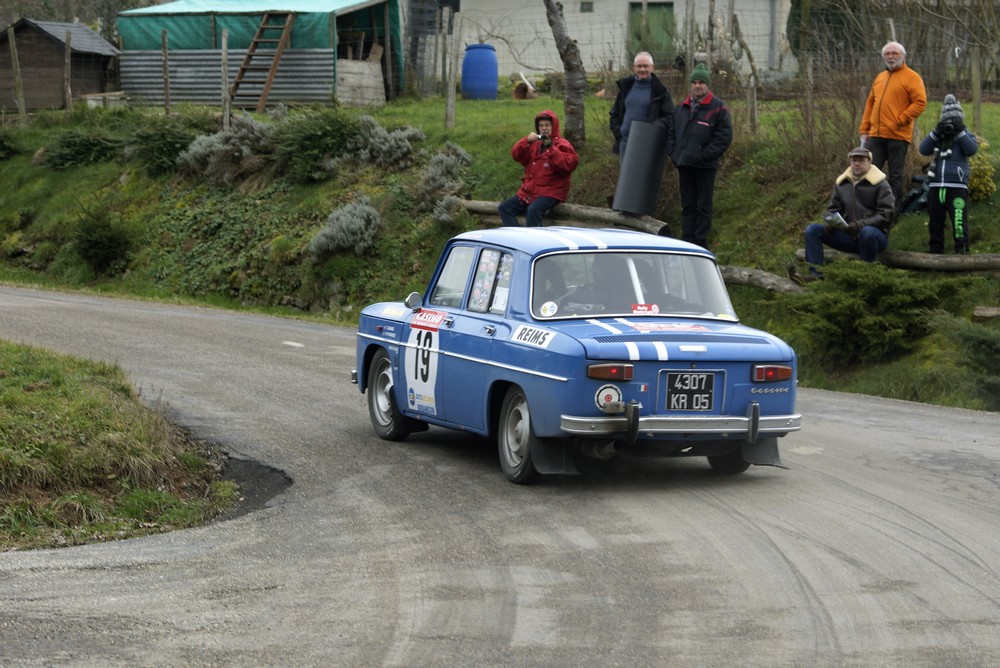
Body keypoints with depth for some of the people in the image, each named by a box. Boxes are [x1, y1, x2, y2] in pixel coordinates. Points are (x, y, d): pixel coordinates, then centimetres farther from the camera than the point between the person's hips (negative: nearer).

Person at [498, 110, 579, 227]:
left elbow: (568, 165, -16)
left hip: (551, 192, -7)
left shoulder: (562, 145, 1)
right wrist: (526, 141, -9)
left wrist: (551, 148, -19)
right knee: (504, 208, -7)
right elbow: (516, 155, 8)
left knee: (533, 209, -36)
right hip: (529, 191, 7)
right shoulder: (535, 143, 18)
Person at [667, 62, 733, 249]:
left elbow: (724, 136, -9)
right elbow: (672, 134, 21)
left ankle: (701, 244, 3)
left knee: (703, 207, 0)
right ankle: (688, 241, 13)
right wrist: (674, 154, 5)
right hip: (684, 164, 5)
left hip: (705, 167, -5)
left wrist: (705, 155, -14)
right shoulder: (681, 108, 14)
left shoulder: (718, 108, -4)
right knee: (688, 206, 9)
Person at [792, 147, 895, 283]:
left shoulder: (880, 184, -8)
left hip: (875, 235, -5)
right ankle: (815, 274, -20)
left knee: (867, 233, -42)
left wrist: (860, 225, -27)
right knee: (812, 230, -9)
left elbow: (885, 215, -15)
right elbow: (833, 209, 15)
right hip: (849, 235, 5)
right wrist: (830, 222, -10)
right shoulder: (842, 183, 8)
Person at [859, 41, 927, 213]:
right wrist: (864, 130, 14)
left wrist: (900, 120, -14)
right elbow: (870, 103, 21)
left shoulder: (911, 77, -1)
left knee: (895, 175, 1)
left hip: (898, 135, -6)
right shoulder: (880, 77, 19)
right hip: (876, 135, 6)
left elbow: (920, 102, -11)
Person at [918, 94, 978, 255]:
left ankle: (962, 250, -11)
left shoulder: (966, 136, 9)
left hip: (957, 186, -4)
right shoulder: (937, 137, 16)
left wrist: (960, 132, -13)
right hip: (936, 186, 4)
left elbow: (972, 149, -11)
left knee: (959, 220, -12)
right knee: (935, 221, 9)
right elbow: (923, 149, -1)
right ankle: (936, 250, 17)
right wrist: (936, 132, -10)